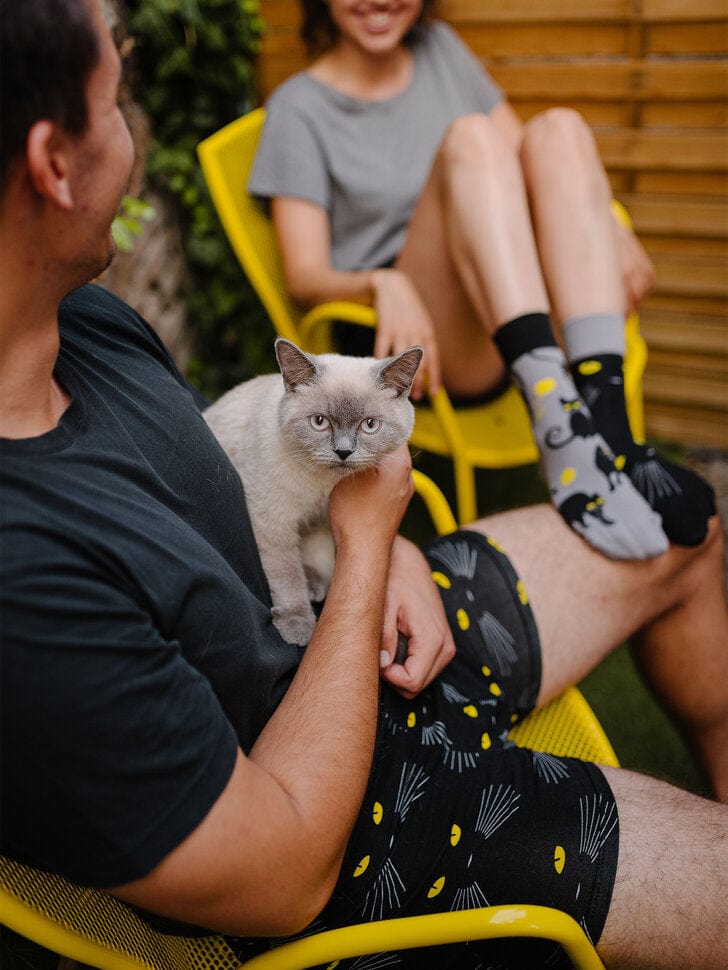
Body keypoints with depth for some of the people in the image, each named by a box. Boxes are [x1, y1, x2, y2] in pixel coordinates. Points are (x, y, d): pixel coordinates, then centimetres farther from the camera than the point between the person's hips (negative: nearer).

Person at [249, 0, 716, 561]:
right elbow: (305, 278, -4)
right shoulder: (298, 108, 4)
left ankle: (606, 425, -37)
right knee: (472, 139, -24)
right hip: (408, 345, -4)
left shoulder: (439, 48, 17)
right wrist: (382, 285, -26)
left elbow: (525, 160, 19)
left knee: (558, 129, -18)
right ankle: (557, 420, -46)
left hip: (517, 332, 4)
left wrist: (609, 228, 0)